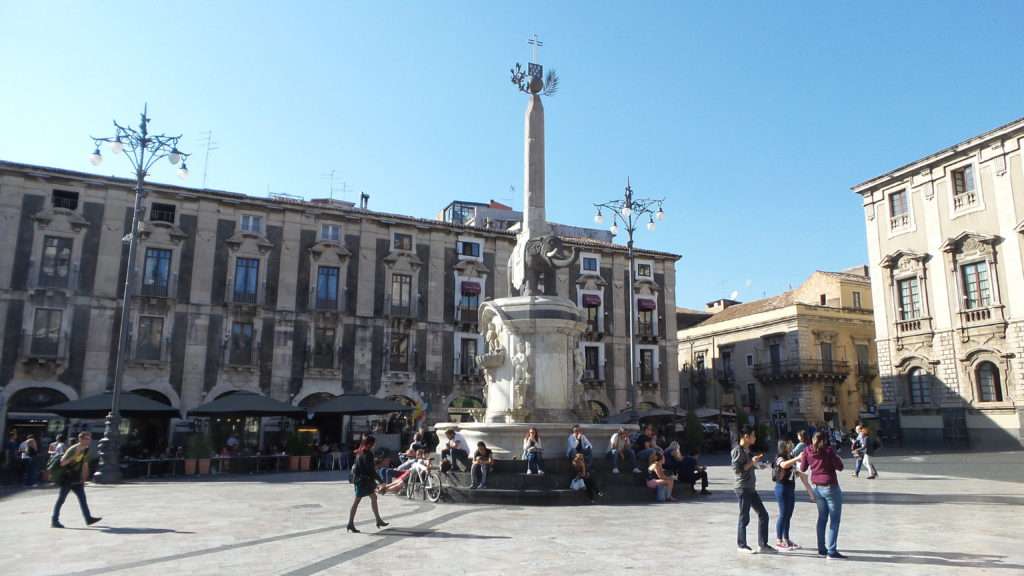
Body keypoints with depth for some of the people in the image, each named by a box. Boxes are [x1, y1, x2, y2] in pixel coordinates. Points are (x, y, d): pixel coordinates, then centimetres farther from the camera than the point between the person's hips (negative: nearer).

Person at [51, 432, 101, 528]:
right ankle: (54, 521, 9)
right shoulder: (72, 449, -18)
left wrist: (83, 479, 15)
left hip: (76, 479, 7)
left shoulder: (86, 450, 5)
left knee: (82, 498, 4)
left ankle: (88, 518, 5)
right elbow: (62, 463, -25)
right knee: (61, 499, 0)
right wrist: (74, 456, -35)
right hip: (66, 479, -7)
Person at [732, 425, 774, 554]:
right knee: (744, 517, 0)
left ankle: (762, 545, 14)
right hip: (742, 488, -9)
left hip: (751, 488, 9)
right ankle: (741, 545, 14)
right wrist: (751, 462, -18)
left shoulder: (747, 450, 15)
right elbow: (737, 469, -21)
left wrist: (756, 460, 13)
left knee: (763, 514, 8)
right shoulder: (738, 450, -14)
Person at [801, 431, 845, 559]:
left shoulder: (808, 451, 0)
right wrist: (836, 457, 5)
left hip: (817, 488, 5)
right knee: (834, 519, 0)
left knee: (822, 517, 16)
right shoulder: (828, 450, -13)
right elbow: (839, 466, -13)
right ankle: (832, 550, -3)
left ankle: (821, 548, 21)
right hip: (831, 487, -5)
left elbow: (803, 468, 8)